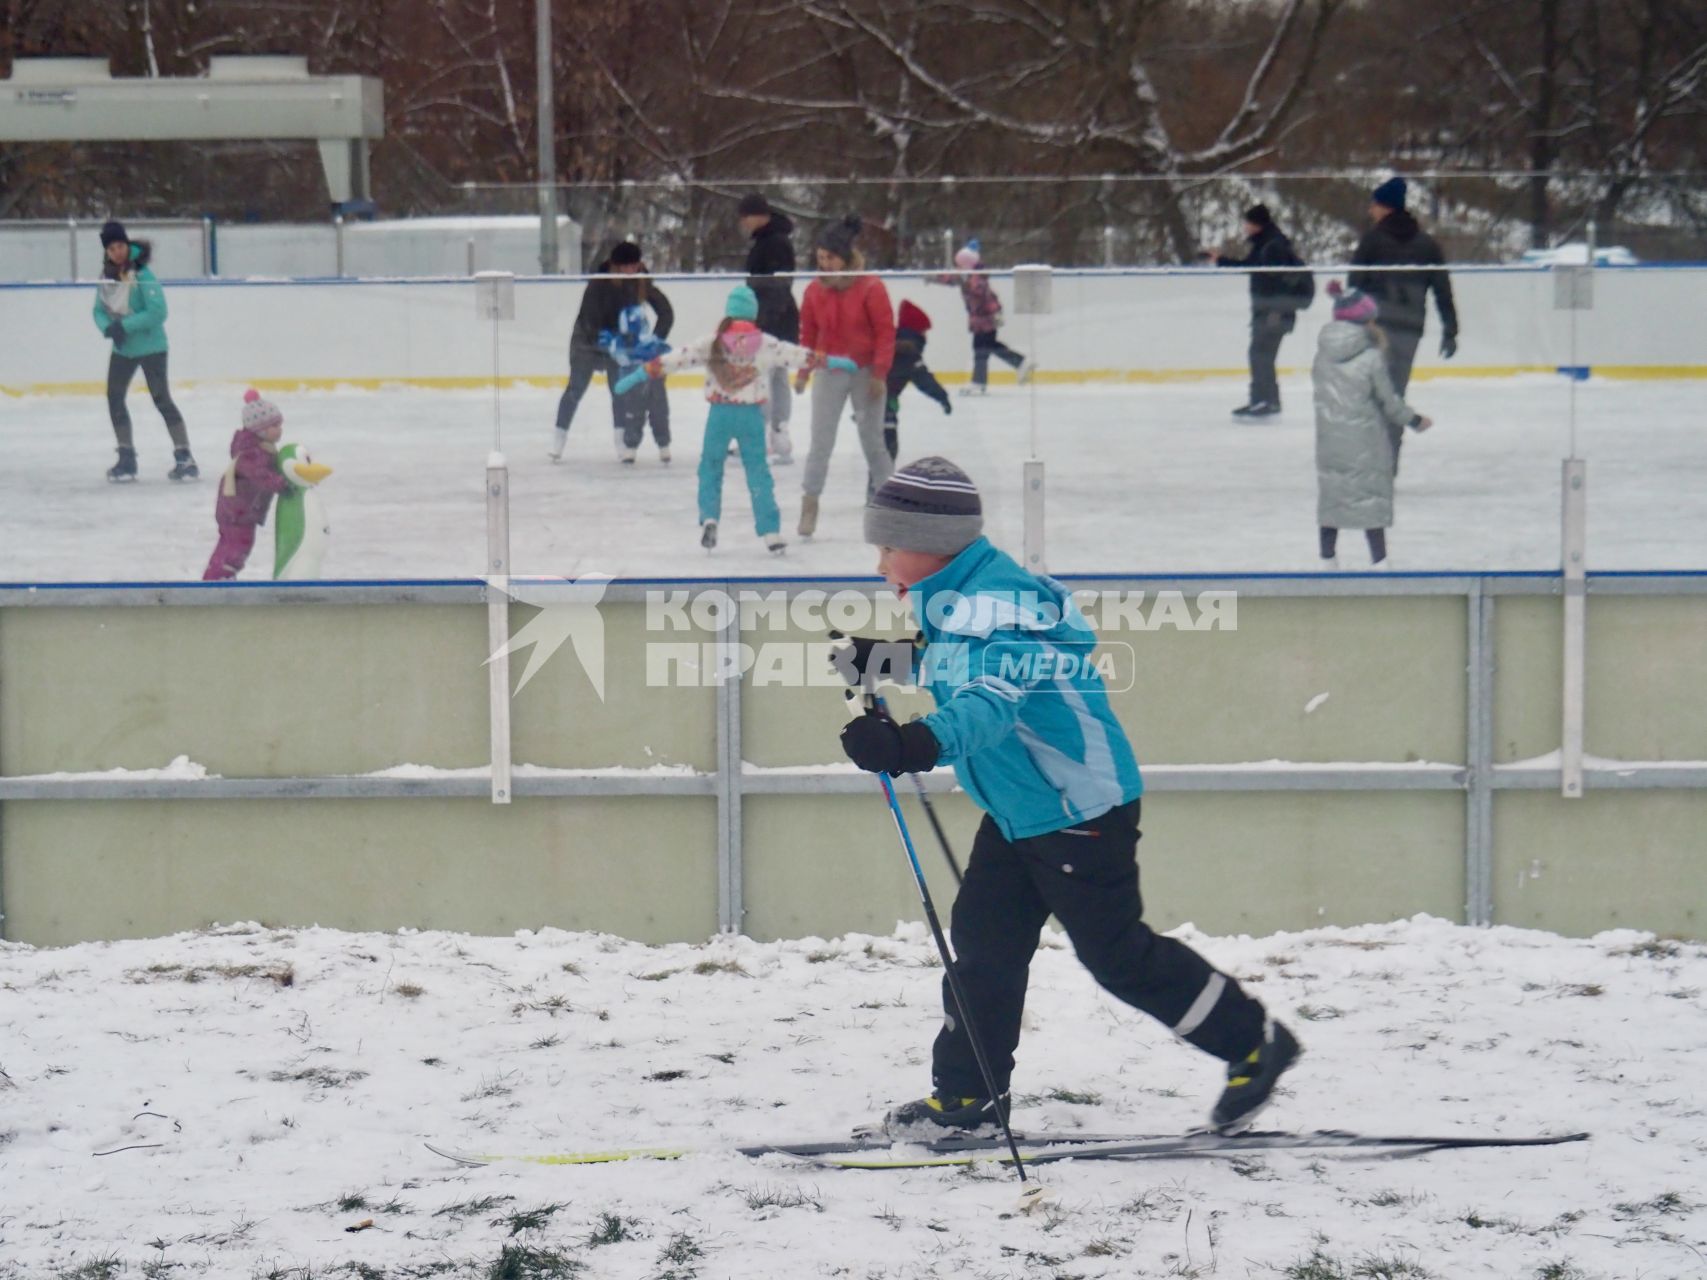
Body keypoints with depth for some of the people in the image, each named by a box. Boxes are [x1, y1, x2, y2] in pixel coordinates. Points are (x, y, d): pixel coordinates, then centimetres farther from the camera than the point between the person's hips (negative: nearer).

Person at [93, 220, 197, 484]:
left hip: (150, 346, -7)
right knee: (114, 399, 8)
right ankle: (127, 458, 21)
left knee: (161, 400, -7)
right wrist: (108, 328, -16)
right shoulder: (107, 276, 0)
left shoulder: (142, 274, -19)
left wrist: (125, 326, -25)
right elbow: (99, 310, 6)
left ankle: (185, 459, -2)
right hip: (122, 348, 7)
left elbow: (158, 312, -24)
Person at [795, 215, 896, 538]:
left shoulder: (871, 288, -14)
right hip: (829, 373, 2)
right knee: (820, 441, -3)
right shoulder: (815, 290, -2)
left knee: (873, 439, 8)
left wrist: (879, 374, -13)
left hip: (865, 373, -2)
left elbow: (886, 332, -11)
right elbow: (808, 334, 6)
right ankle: (810, 505, 0)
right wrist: (803, 372, 4)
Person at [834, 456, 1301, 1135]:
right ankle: (967, 1093, 19)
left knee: (1116, 953, -1)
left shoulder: (994, 602, -26)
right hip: (1018, 810, 10)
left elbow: (990, 700, -43)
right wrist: (891, 659, 15)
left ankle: (1255, 1043, 13)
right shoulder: (957, 597, 6)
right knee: (983, 940, 10)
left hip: (1082, 808, -10)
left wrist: (919, 744, -59)